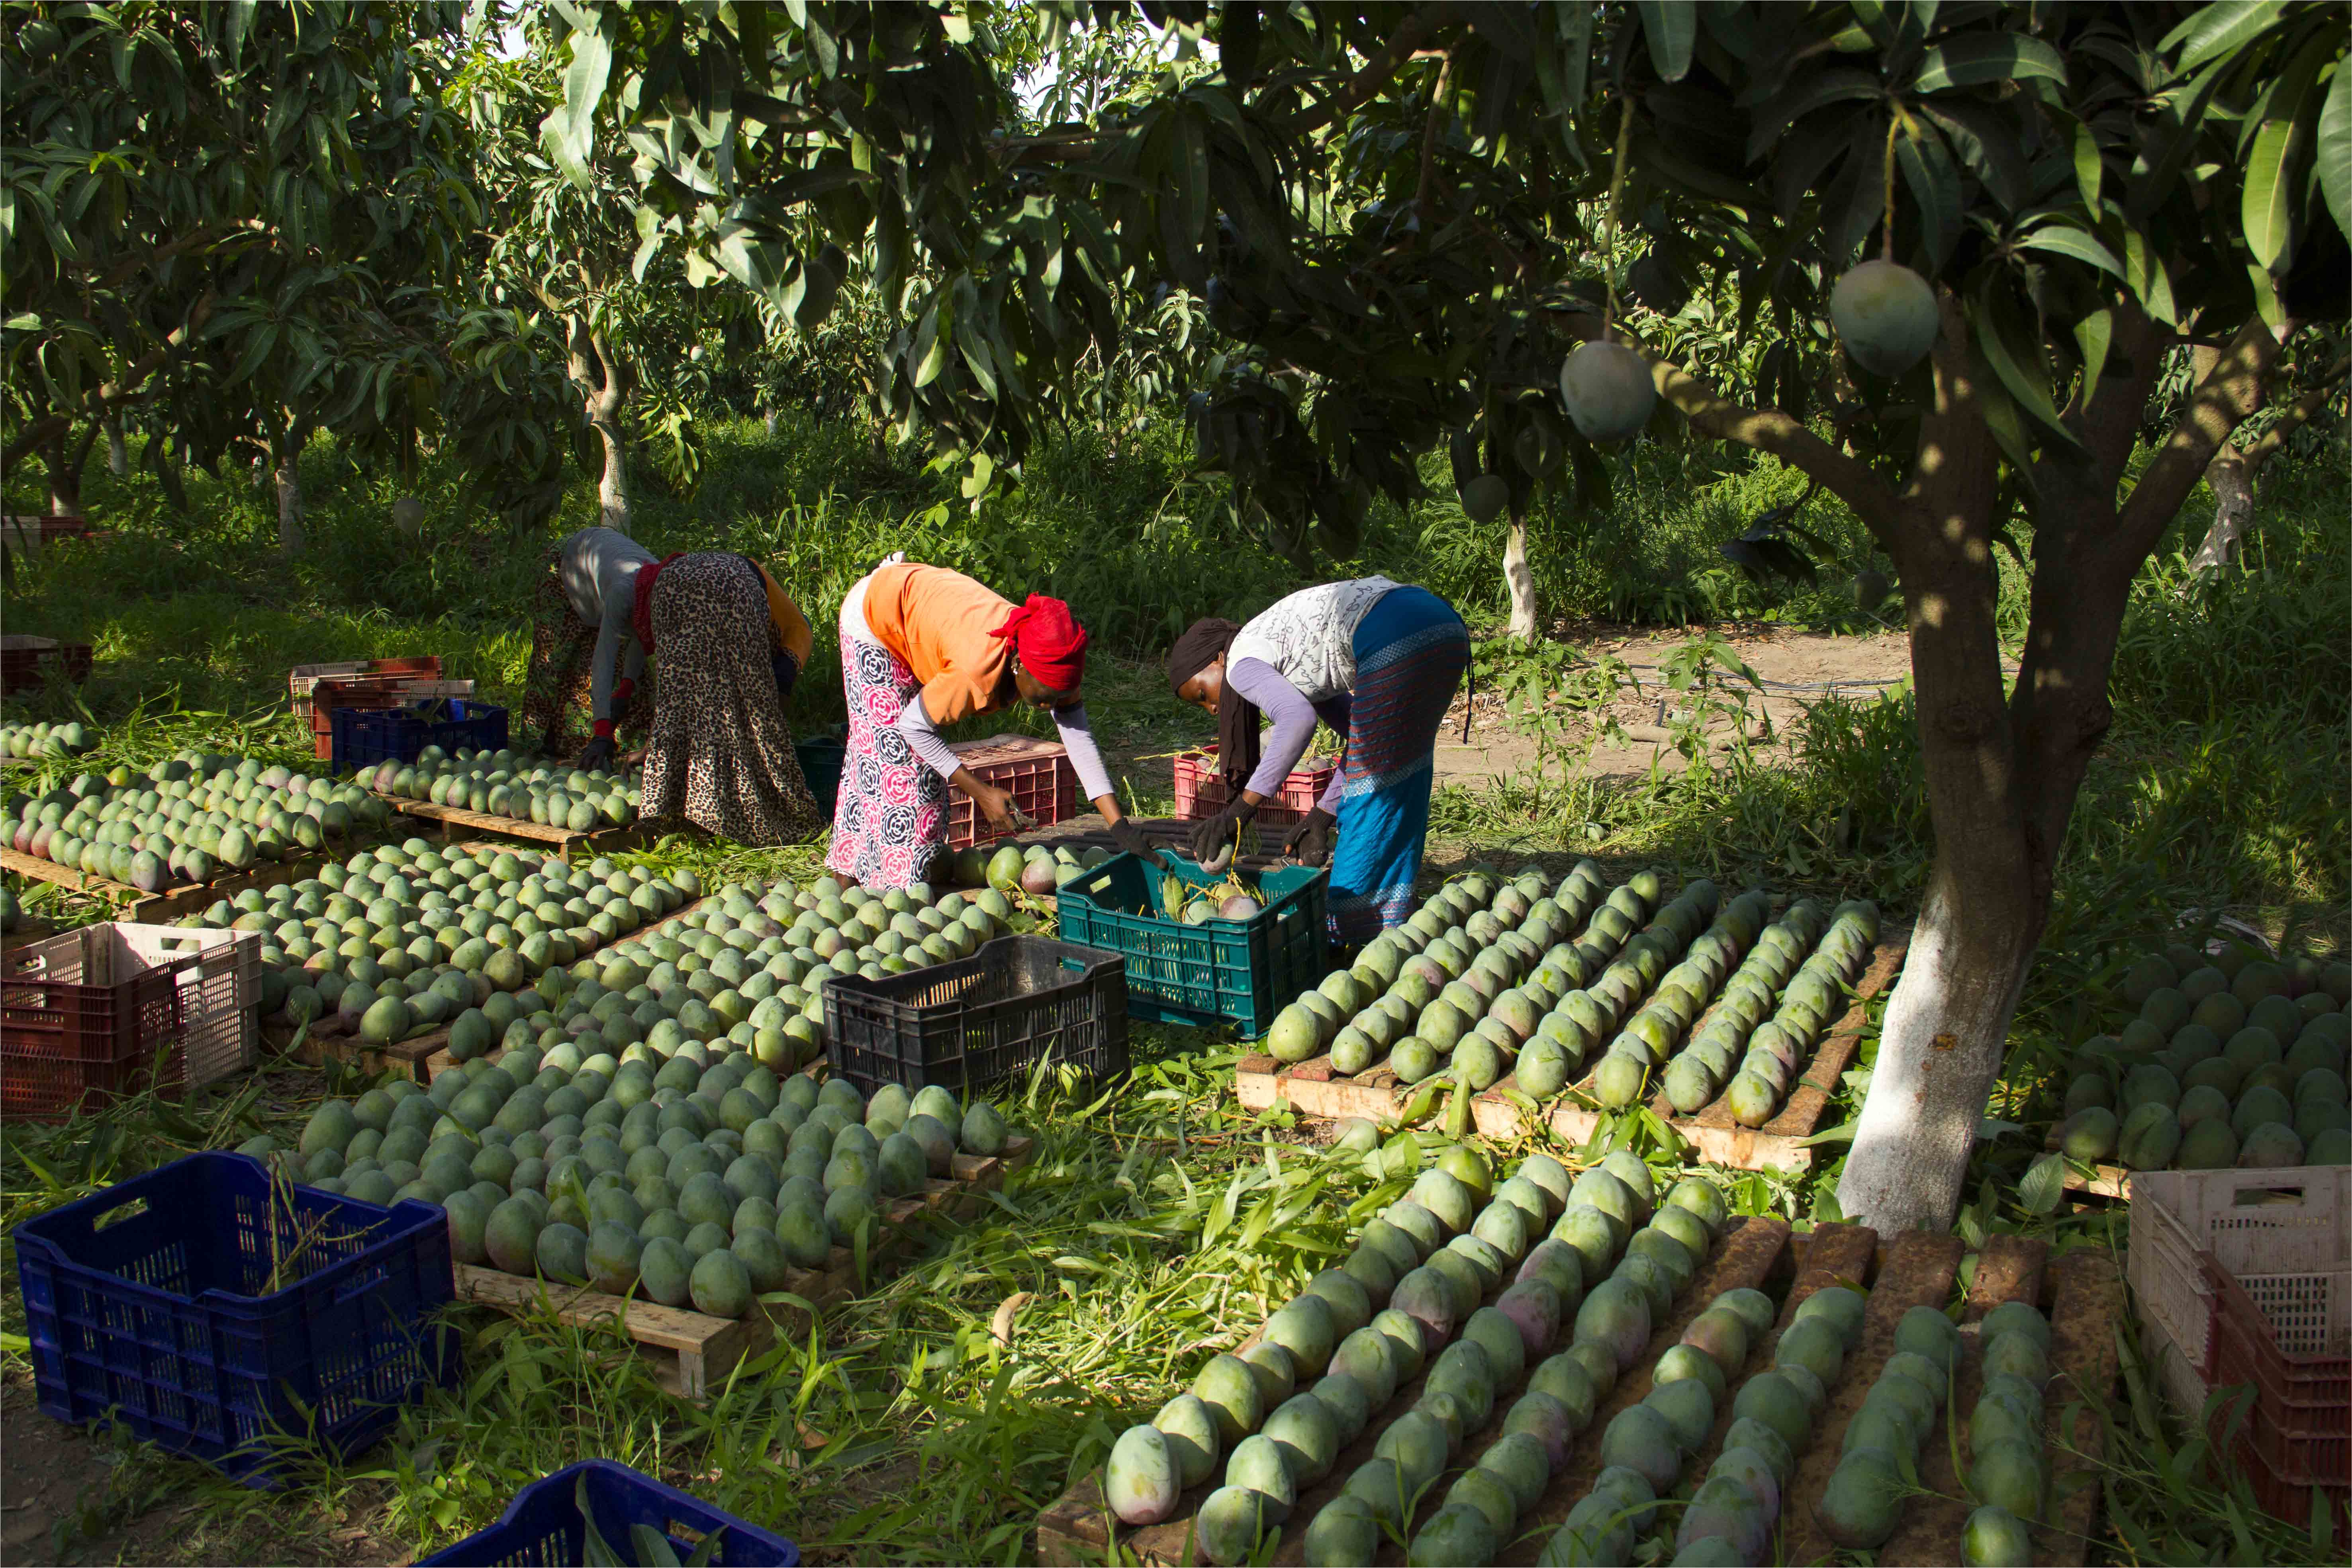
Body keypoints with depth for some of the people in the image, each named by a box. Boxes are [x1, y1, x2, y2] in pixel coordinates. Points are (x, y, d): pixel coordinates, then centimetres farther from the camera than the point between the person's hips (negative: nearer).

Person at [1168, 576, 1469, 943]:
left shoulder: (1242, 662, 2)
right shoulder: (1288, 665, 27)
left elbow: (1298, 718, -20)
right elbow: (1362, 735, 22)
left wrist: (1242, 808, -18)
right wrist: (1323, 814, 20)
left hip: (1399, 639, -10)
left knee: (1374, 780, 1)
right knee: (1401, 773, 19)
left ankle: (1348, 921, 11)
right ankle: (1390, 909, 29)